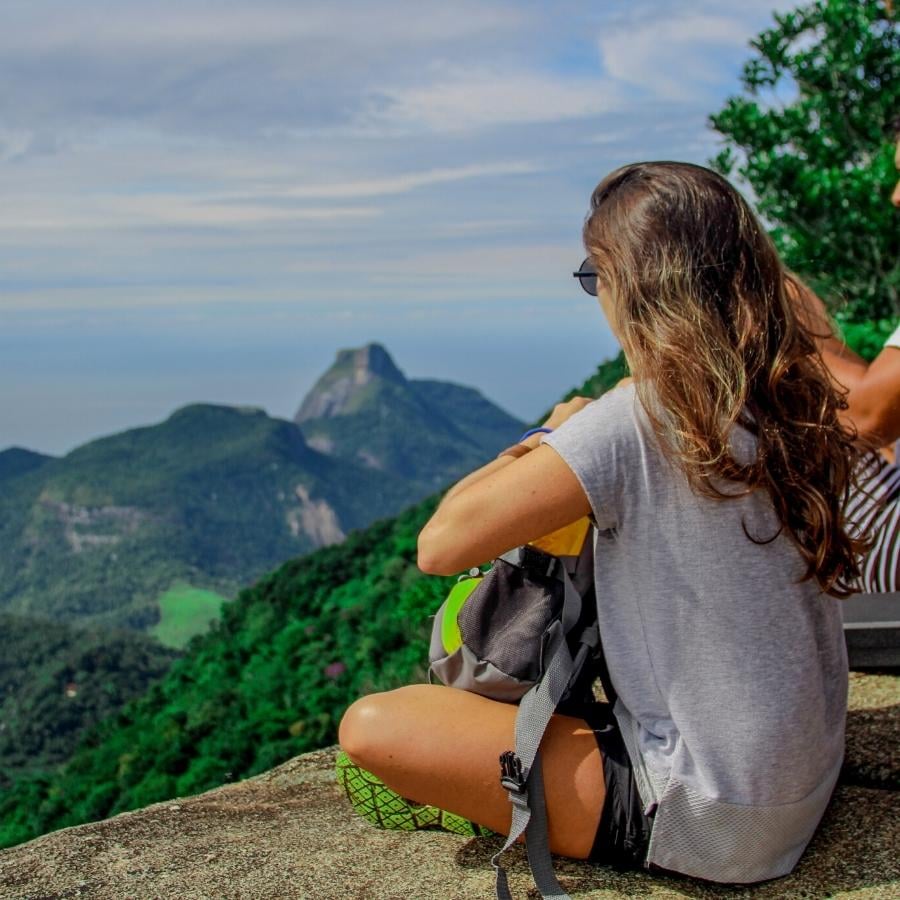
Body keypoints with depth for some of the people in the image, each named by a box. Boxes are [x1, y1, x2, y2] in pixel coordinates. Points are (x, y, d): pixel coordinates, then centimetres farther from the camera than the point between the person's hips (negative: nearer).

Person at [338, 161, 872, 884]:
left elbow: (439, 546, -19)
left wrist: (549, 437, -3)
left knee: (371, 725, -9)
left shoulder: (629, 425, -24)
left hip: (704, 823, -8)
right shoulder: (794, 402, -2)